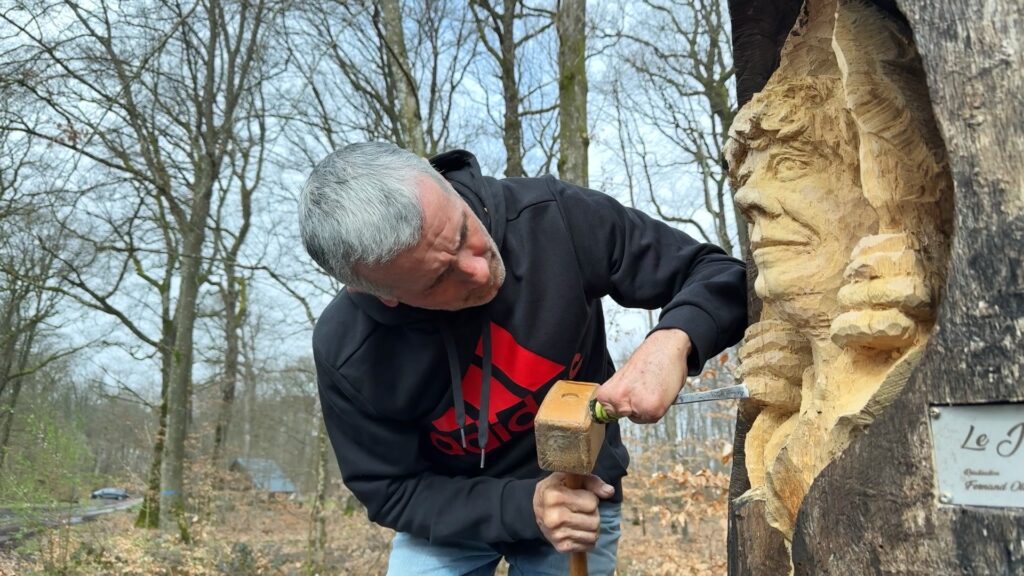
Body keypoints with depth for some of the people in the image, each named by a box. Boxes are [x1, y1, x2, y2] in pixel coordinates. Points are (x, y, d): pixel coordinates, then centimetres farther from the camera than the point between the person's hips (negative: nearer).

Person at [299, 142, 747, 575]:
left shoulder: (554, 218, -26)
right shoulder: (344, 350, -25)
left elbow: (719, 273, -17)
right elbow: (392, 491, -13)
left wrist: (673, 339, -38)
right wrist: (525, 506, -27)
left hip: (581, 497, 1)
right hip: (447, 514, 0)